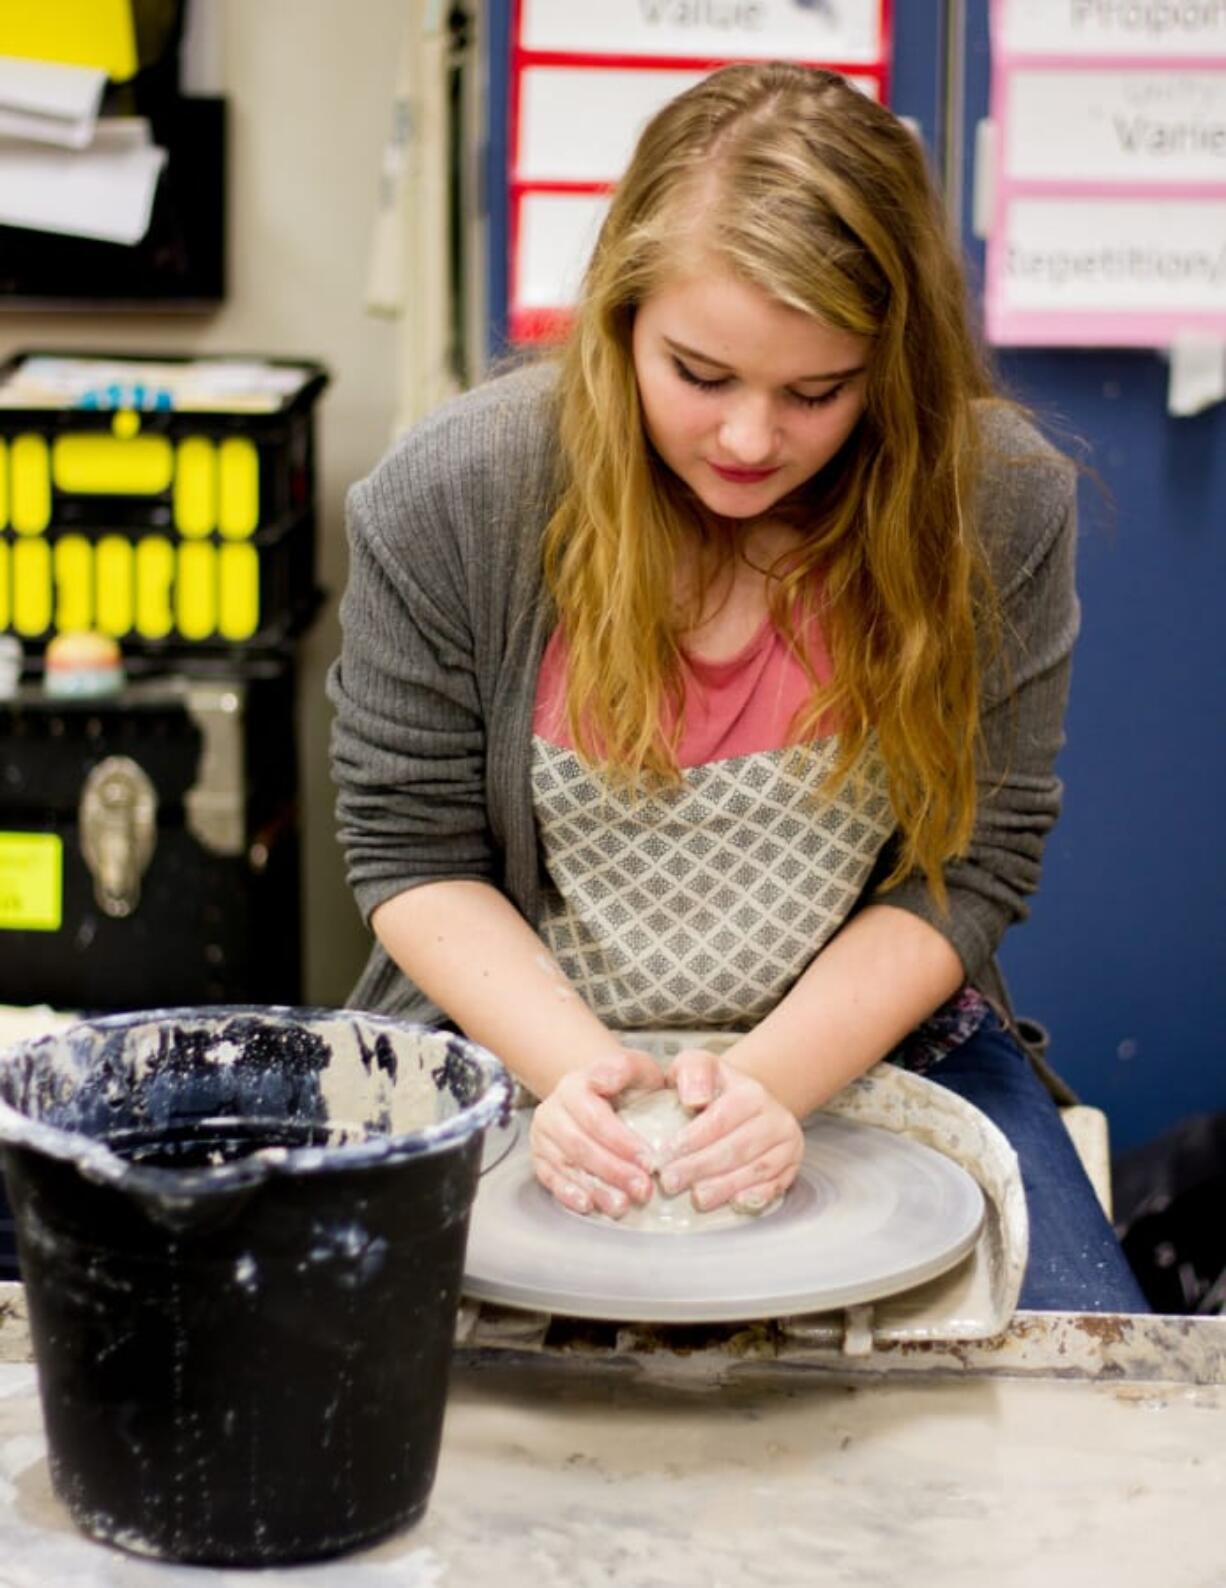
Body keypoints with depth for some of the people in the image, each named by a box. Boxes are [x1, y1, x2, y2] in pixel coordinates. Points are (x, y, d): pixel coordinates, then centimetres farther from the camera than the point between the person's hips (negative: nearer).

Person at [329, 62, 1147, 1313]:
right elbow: (409, 848, -5)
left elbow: (972, 868, -6)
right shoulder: (448, 494, -12)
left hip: (870, 1041, 1)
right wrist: (578, 1069, -20)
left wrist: (772, 1080, -19)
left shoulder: (1001, 505, -11)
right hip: (524, 1048, -1)